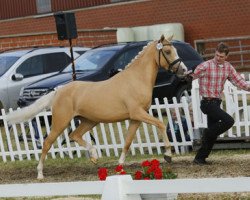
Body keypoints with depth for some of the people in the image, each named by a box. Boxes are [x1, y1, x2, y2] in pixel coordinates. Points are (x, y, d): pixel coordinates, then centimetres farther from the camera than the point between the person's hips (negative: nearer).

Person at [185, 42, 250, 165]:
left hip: (216, 103, 7)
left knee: (212, 134, 8)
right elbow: (194, 74, -22)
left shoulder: (228, 67, 7)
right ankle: (208, 133, -1)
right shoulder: (206, 66, -12)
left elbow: (238, 80, 10)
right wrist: (189, 75, -45)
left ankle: (200, 158, 16)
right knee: (229, 121, -21)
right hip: (208, 103, -7)